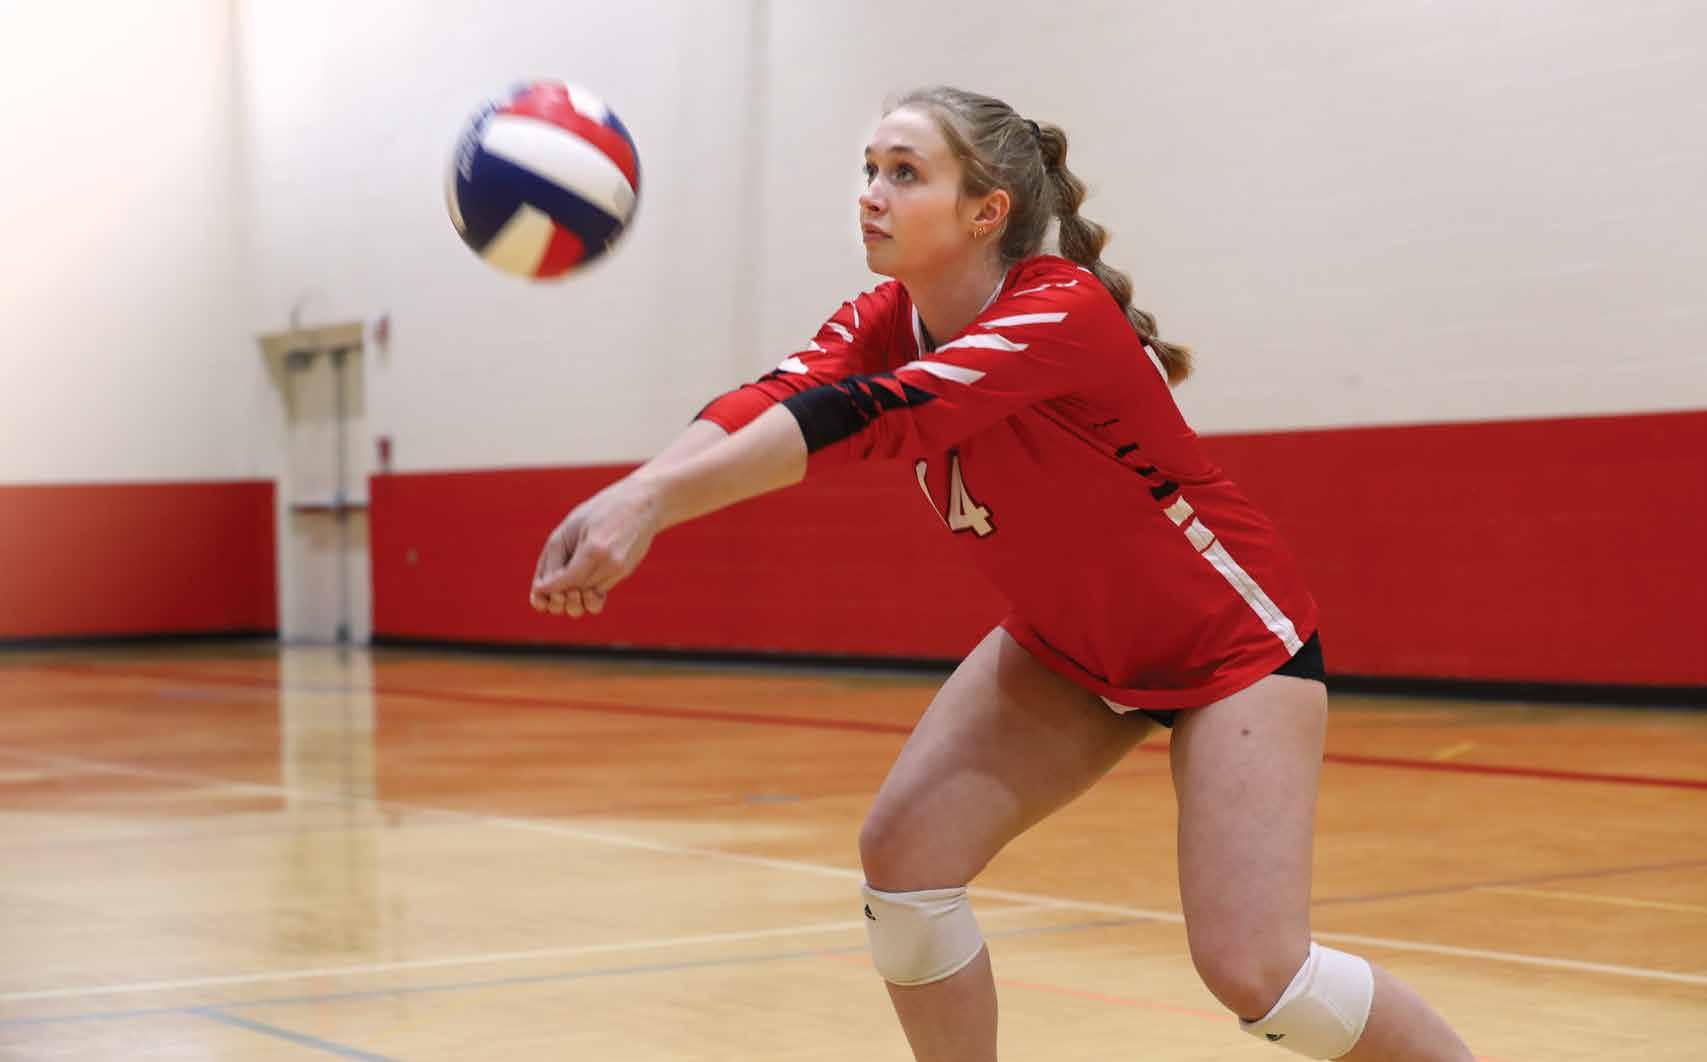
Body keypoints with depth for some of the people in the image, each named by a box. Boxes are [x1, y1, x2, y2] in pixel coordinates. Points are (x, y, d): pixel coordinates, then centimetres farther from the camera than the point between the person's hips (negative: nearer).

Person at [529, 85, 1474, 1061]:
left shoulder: (1064, 313, -30)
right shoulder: (888, 325, -8)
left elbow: (862, 417, -44)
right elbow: (775, 400, -28)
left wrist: (653, 498, -55)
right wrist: (622, 501, -47)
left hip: (1230, 642, -7)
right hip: (1068, 645, 7)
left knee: (1252, 972, -16)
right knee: (904, 855, -11)